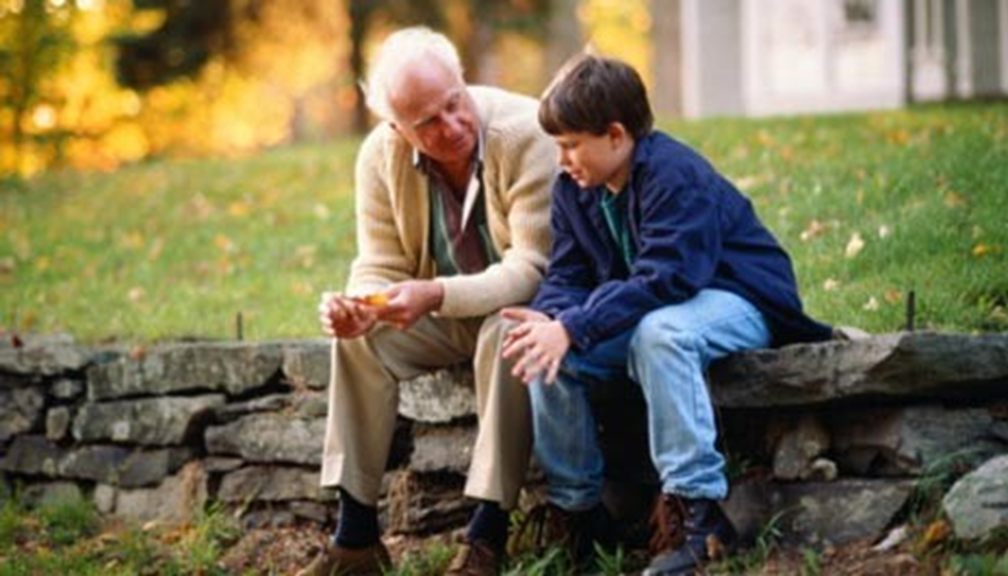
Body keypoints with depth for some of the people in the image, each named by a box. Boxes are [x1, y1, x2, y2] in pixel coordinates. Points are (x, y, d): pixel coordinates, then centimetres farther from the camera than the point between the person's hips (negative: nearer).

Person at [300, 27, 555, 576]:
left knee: (508, 331, -36)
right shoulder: (381, 155, -10)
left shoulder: (525, 134, -26)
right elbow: (381, 267, -4)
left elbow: (533, 269, -28)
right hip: (446, 314, 5)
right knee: (359, 336, -18)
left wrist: (437, 296, -42)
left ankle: (488, 532, -29)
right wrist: (356, 306, -29)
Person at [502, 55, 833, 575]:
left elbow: (663, 281, -33)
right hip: (648, 313, 8)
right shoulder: (573, 190, 1)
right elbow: (566, 278, -1)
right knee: (549, 352, -13)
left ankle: (694, 505, -37)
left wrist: (572, 328, -39)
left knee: (659, 333, -39)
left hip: (738, 303, -8)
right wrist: (551, 319, -26)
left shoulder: (675, 176, -25)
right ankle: (576, 508, -2)